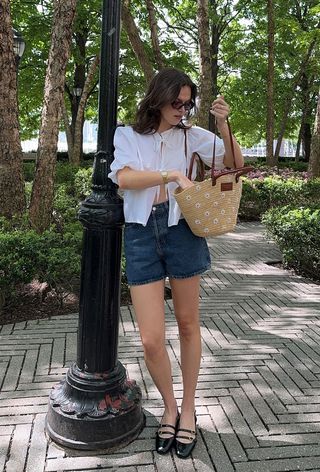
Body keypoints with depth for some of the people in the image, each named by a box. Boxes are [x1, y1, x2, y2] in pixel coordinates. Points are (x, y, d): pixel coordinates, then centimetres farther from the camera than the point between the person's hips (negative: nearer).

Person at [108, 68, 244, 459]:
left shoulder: (190, 135, 7)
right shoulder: (127, 135, 5)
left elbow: (235, 163, 8)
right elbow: (124, 178, -13)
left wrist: (223, 125, -5)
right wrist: (173, 174, -21)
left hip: (181, 231, 1)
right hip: (141, 235, -1)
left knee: (188, 325, 12)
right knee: (151, 340, -3)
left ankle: (188, 409, 33)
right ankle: (170, 408, 27)